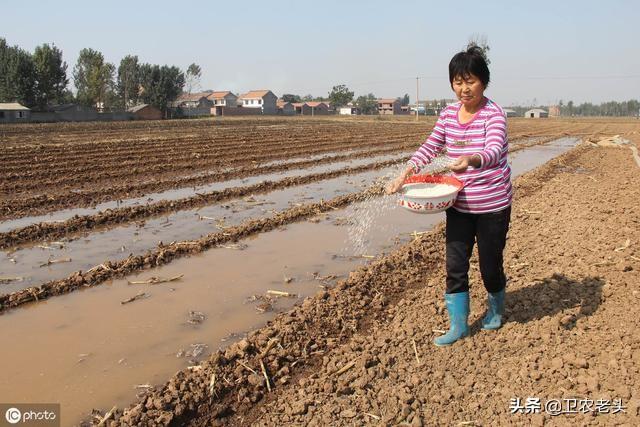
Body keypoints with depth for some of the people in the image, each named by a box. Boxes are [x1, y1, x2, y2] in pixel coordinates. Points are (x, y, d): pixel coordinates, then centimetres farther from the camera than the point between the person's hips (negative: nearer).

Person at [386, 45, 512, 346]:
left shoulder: (493, 114, -15)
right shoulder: (448, 114, 2)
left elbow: (494, 150, -32)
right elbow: (430, 148, 2)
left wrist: (472, 160, -54)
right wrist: (403, 175, -12)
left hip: (492, 205, -4)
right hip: (459, 204, 5)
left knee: (490, 263, 9)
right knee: (455, 265, 3)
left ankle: (496, 308, 39)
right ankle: (458, 325, 17)